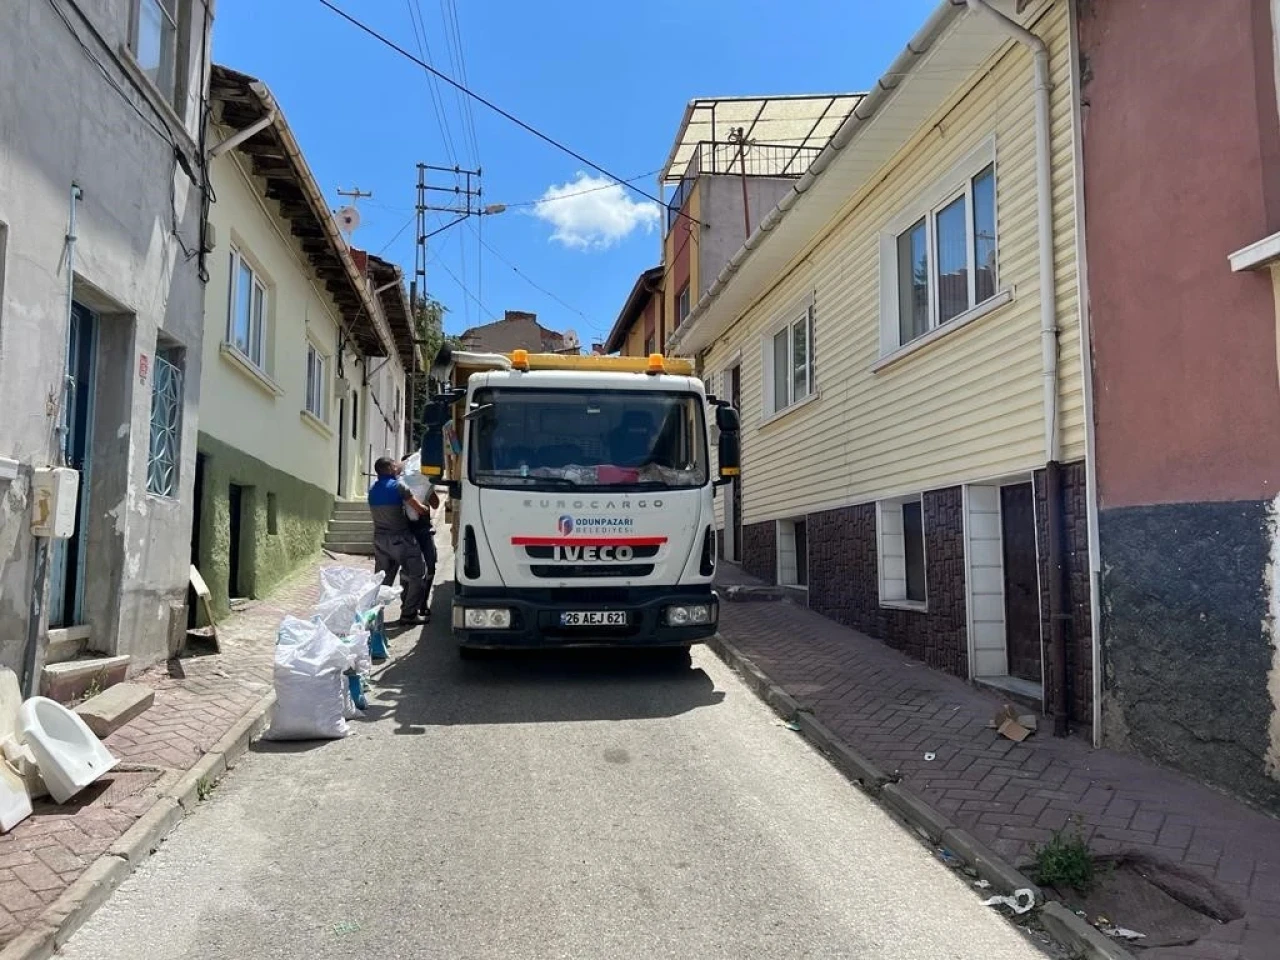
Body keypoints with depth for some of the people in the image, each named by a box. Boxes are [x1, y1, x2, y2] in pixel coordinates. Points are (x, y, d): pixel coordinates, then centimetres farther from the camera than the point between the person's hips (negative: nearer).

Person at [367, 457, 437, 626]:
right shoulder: (398, 485, -12)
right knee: (417, 575, 2)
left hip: (380, 538, 7)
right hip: (400, 539, -7)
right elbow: (420, 509, -11)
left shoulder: (373, 488, 9)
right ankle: (409, 614, 1)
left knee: (382, 578, 13)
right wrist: (427, 507, 10)